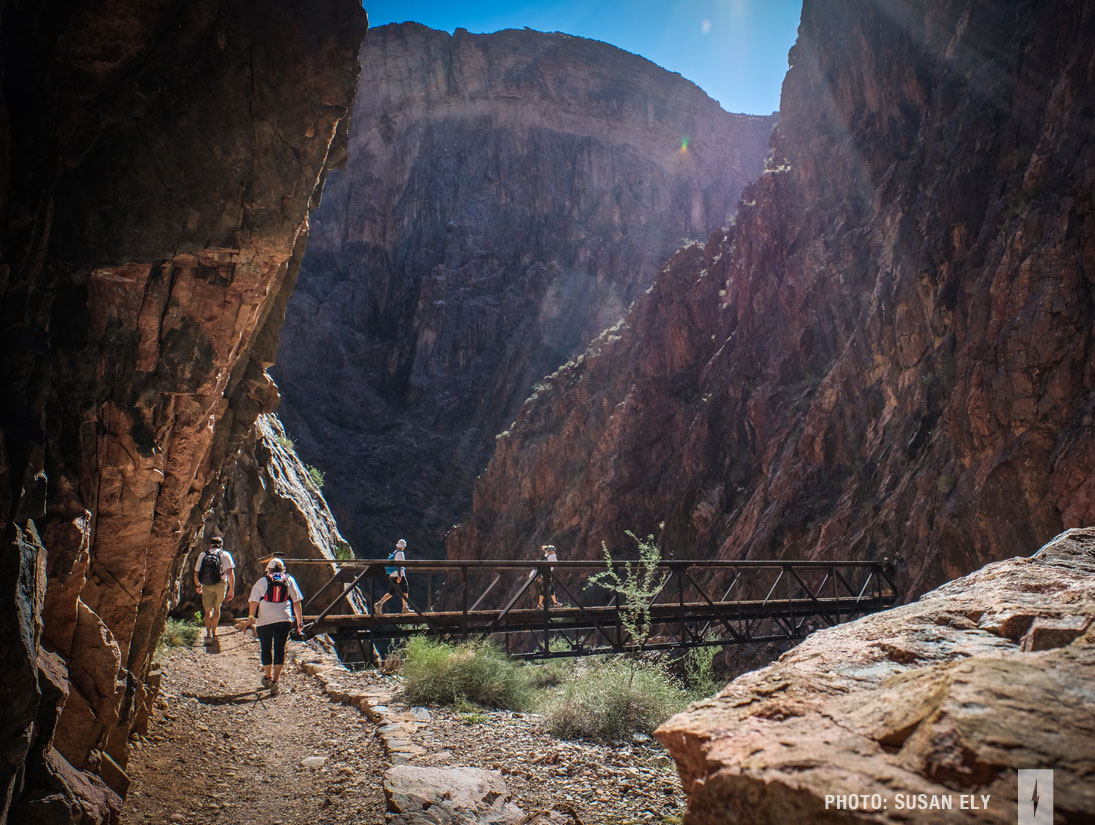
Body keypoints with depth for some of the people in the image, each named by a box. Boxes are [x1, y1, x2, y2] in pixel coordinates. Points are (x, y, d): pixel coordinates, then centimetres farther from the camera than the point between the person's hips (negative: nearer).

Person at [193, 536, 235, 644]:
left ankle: (208, 634, -7)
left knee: (208, 611, 10)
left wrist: (197, 586, 28)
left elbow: (196, 574, 10)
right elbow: (230, 572, -5)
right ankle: (214, 633, 24)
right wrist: (231, 590, -2)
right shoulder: (225, 554, 5)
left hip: (206, 586, 0)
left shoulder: (202, 554, 10)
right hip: (221, 585, 0)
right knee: (217, 608, 20)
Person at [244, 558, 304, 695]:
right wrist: (299, 620, 13)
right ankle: (275, 681, -4)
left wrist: (250, 618, -2)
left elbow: (253, 601, -2)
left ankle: (268, 677, 28)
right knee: (279, 649, 3)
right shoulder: (289, 580, 11)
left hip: (264, 620, 0)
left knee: (266, 648, 16)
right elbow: (296, 601, 9)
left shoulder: (262, 581, 7)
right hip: (284, 619, 0)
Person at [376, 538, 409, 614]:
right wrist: (399, 576, -24)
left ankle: (380, 603, -9)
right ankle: (404, 608, 7)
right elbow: (399, 564, -18)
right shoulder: (400, 553, -9)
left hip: (391, 576, 8)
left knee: (391, 593, 9)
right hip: (398, 575, -8)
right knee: (404, 591, 5)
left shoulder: (394, 553, 17)